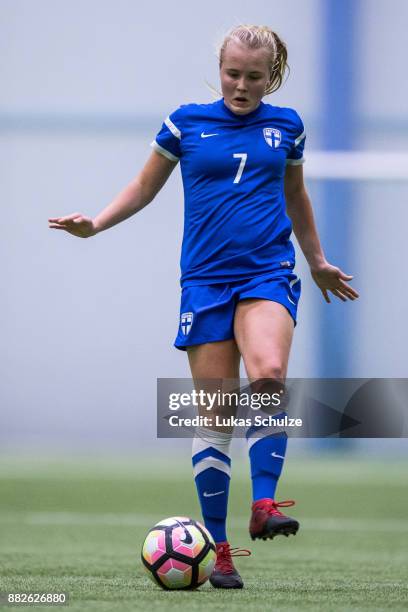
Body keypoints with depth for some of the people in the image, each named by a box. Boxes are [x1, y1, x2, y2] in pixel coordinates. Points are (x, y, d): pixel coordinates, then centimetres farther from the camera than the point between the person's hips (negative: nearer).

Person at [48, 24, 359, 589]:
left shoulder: (286, 125, 10)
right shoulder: (186, 123, 4)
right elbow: (144, 189, 15)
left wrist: (318, 261, 36)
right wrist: (95, 224, 1)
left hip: (269, 273, 1)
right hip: (206, 281, 0)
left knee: (269, 374, -29)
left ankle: (264, 505, -24)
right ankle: (218, 549, 4)